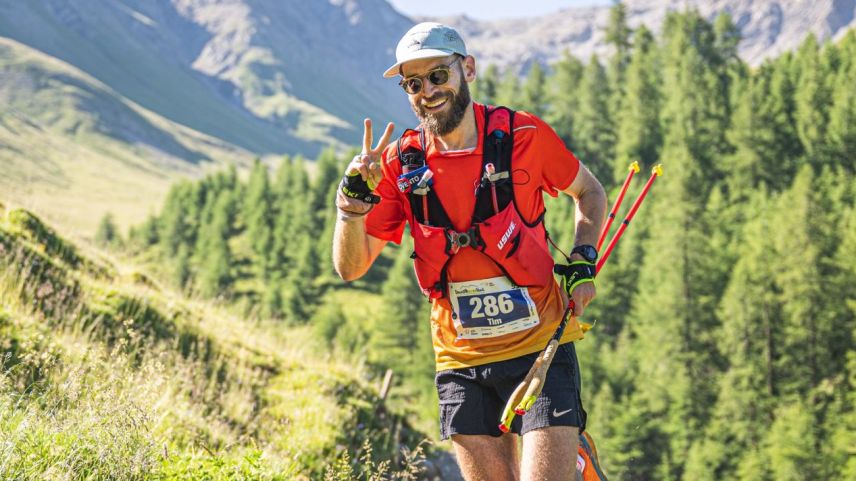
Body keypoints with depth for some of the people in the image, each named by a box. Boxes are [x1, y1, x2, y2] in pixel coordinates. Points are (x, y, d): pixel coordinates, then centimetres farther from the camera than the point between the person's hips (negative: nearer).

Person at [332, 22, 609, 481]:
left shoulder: (524, 136, -7)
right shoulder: (401, 163, -2)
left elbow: (589, 193, 11)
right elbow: (351, 267, -3)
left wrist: (583, 262, -4)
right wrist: (355, 196, -17)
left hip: (540, 346, -2)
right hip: (461, 362, 3)